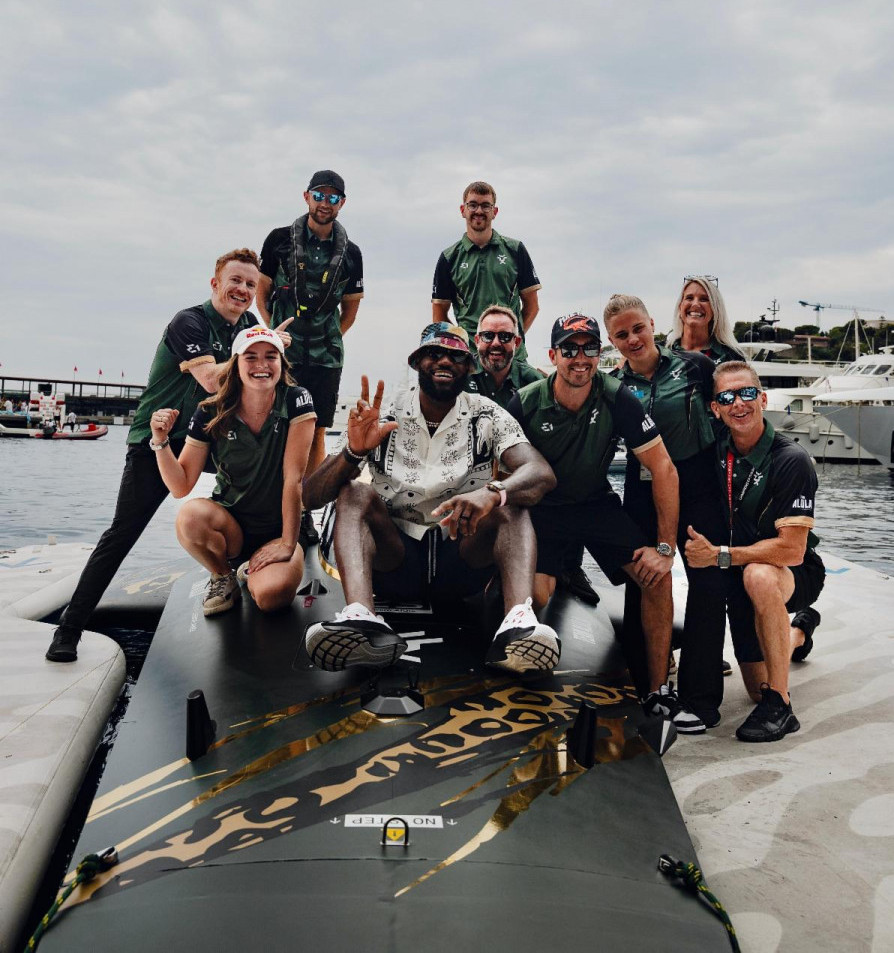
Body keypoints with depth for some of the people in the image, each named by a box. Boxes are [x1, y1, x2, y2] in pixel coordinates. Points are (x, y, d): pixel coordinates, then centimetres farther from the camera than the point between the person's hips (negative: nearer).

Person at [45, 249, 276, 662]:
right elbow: (213, 381, -27)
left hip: (203, 436, 6)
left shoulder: (249, 325, 7)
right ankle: (69, 627, -1)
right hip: (155, 441, -6)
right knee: (122, 533, -9)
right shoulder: (189, 322, -14)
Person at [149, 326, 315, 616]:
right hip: (230, 525, 2)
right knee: (189, 516, -32)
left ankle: (252, 571, 9)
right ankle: (223, 578, 0)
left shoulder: (296, 401, -12)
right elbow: (181, 487, -7)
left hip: (278, 530, -1)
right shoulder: (211, 415, -7)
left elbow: (294, 476, -16)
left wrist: (288, 542, -19)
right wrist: (161, 440, -23)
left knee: (272, 595, -31)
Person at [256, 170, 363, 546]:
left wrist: (328, 340, 8)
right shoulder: (280, 240, 2)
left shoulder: (350, 253, 7)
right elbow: (262, 292, 8)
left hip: (325, 358, 2)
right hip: (282, 353, -1)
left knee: (316, 435, 3)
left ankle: (305, 512, 12)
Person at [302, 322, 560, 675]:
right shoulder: (383, 416, -1)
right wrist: (354, 451, -28)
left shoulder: (487, 417, 1)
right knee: (356, 493, -22)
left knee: (509, 500, -22)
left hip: (463, 560, 0)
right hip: (393, 561, 0)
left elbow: (542, 474, -17)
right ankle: (360, 616, -47)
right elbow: (313, 495, -7)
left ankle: (519, 621, -46)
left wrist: (492, 492, -39)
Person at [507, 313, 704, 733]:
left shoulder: (616, 399, -14)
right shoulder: (526, 404, -14)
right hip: (541, 507, -1)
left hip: (598, 504, 2)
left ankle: (657, 691, -1)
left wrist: (665, 547, -14)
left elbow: (663, 467, -11)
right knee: (535, 592, -25)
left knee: (657, 576, -18)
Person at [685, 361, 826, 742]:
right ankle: (798, 634, 46)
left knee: (757, 575, -41)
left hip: (796, 574, -5)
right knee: (758, 689, 12)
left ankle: (781, 707, -29)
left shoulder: (791, 460, -24)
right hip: (739, 578, 5)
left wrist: (720, 555, -31)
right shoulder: (718, 449, -7)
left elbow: (792, 549, -28)